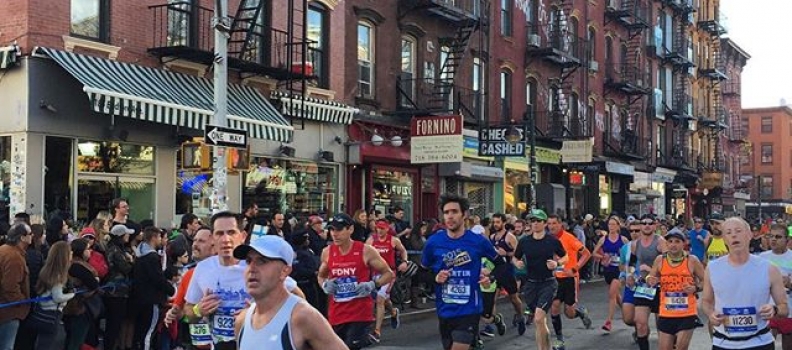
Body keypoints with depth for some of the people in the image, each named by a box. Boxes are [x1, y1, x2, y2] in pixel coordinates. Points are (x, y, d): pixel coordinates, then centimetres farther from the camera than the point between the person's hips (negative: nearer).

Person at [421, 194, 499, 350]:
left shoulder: (478, 241, -6)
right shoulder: (433, 242, -4)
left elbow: (499, 263, 11)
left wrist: (491, 277, -6)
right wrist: (435, 278, -10)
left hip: (469, 309, -3)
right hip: (445, 310, 3)